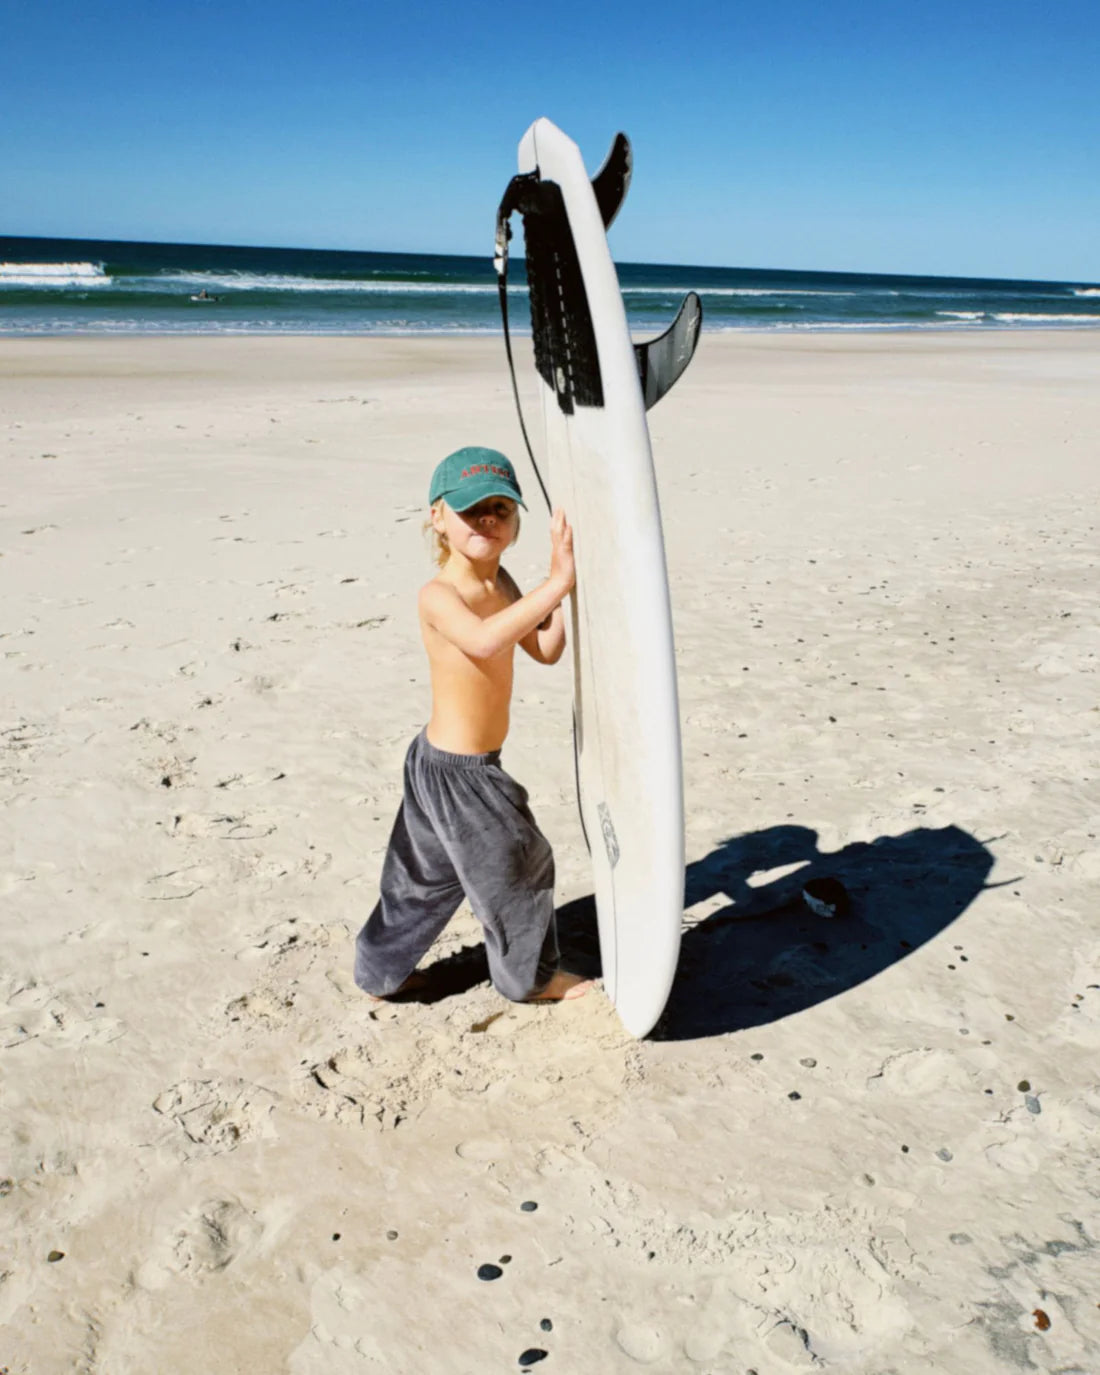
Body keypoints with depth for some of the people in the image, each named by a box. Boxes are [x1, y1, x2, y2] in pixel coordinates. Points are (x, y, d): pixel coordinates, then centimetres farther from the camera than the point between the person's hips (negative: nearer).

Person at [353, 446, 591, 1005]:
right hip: (455, 771, -9)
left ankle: (381, 973, 41)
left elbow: (546, 649, 3)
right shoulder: (438, 595, -24)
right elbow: (484, 640, -44)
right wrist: (557, 583, -45)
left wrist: (560, 586, -9)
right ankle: (532, 976, 33)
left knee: (429, 873, 23)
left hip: (444, 762, 9)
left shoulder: (500, 582, 3)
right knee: (519, 866, 9)